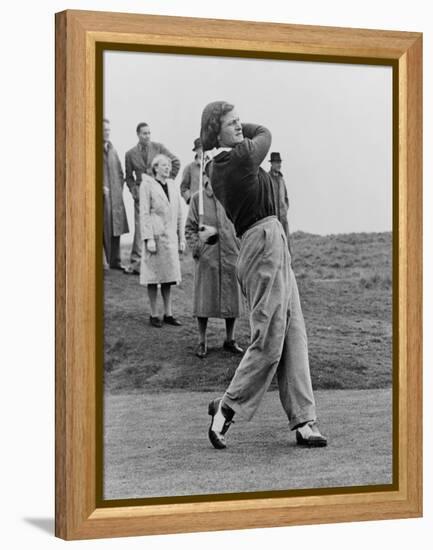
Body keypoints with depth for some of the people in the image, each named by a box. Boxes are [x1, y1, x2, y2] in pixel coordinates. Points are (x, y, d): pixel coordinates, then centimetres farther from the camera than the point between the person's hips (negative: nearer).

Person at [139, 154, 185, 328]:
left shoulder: (173, 186, 14)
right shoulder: (147, 185, -3)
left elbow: (179, 214, 16)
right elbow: (144, 213, -8)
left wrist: (181, 239, 11)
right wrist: (148, 239, -15)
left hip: (170, 237, 5)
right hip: (155, 235, -5)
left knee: (169, 276, 8)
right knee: (153, 276, -1)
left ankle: (168, 314, 13)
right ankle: (154, 315, 5)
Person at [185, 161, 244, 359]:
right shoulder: (197, 199, 0)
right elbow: (190, 228, 5)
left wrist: (240, 249, 1)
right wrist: (196, 247, -7)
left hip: (230, 256, 2)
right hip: (206, 258, -1)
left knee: (231, 298, 8)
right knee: (204, 299, 3)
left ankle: (230, 340, 23)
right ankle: (202, 341, 15)